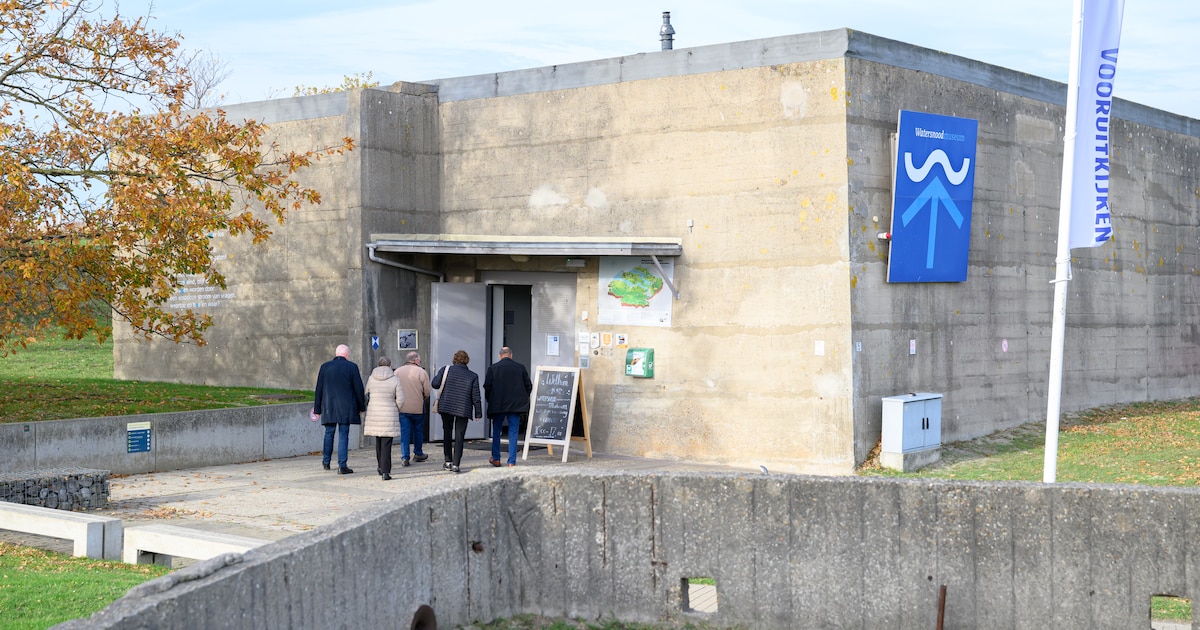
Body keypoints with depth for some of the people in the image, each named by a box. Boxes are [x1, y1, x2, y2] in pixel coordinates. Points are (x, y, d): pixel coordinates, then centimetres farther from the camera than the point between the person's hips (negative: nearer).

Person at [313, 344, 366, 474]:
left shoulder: (325, 367, 3)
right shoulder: (352, 367, -4)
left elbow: (319, 389, 5)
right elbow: (359, 389, -3)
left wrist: (317, 408, 10)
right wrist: (361, 406, 7)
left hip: (328, 407, 3)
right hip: (346, 408, -3)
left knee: (329, 433, 18)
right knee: (343, 435, -1)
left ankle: (326, 461, 28)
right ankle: (342, 466, -4)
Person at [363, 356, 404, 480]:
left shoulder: (371, 378, 1)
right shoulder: (395, 380, -8)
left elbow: (366, 396, 10)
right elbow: (400, 400, -7)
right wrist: (396, 410, 11)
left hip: (374, 414, 3)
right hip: (389, 416, -3)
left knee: (378, 441, 20)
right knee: (386, 444, -2)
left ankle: (380, 466, 29)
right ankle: (385, 471, -7)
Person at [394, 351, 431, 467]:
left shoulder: (397, 371, 4)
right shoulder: (421, 372, -8)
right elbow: (427, 391, -7)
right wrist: (425, 400, 13)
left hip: (401, 408, 2)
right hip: (417, 408, -2)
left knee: (404, 432, 3)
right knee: (418, 430, 15)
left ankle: (404, 457, -4)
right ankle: (418, 454, 28)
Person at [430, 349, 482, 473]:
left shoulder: (446, 370, -2)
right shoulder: (473, 376, 0)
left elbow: (435, 384, -4)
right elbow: (476, 397, -1)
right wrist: (478, 414, 6)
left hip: (446, 407, 1)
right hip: (463, 410, -1)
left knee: (447, 433, 16)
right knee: (459, 437, 3)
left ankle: (448, 462, 16)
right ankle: (456, 464, -3)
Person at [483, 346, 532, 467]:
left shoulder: (492, 368, -3)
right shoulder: (521, 368, 0)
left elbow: (487, 387, -4)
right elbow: (528, 386, 3)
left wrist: (490, 401, 11)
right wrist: (522, 399, 17)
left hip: (497, 406, 0)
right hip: (515, 406, 0)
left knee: (496, 432, 16)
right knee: (513, 433, 4)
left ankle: (496, 459, 23)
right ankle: (512, 462, -1)